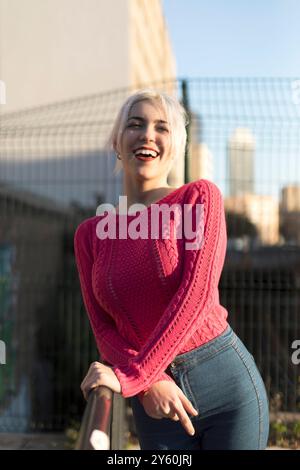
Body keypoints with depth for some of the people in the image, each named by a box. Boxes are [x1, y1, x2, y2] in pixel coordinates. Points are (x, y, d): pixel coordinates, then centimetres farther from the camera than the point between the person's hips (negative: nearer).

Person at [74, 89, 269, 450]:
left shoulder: (200, 197, -5)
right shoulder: (90, 234, 5)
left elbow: (196, 294, -16)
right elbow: (104, 329, 2)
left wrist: (129, 376, -19)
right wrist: (148, 384, -15)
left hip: (227, 382, -2)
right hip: (154, 404, 3)